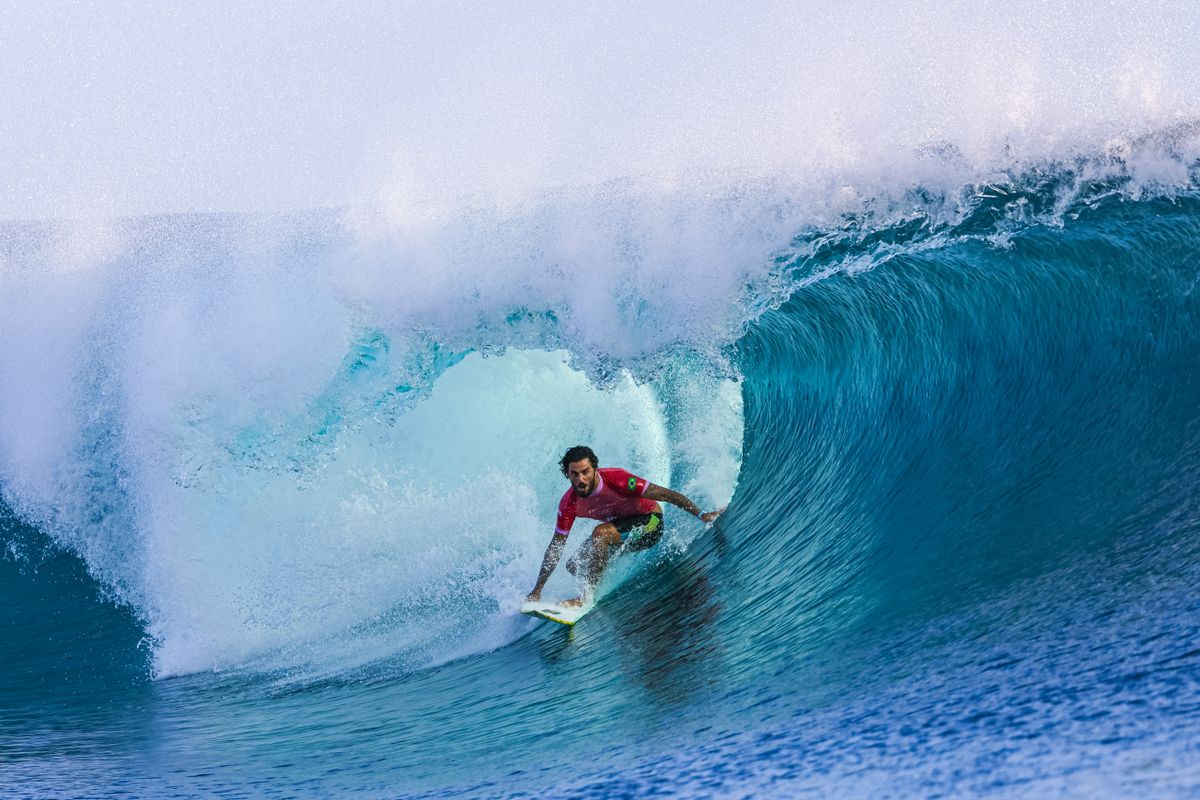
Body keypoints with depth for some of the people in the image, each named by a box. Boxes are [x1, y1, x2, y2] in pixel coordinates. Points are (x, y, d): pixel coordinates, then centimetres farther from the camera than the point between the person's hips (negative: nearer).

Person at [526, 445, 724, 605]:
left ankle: (586, 597, -25)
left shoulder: (615, 479, -31)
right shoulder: (569, 504, -17)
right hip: (619, 528, 7)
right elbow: (556, 547, -9)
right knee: (575, 566, 0)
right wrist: (537, 590, -11)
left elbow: (666, 494, -25)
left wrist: (702, 515, -24)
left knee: (601, 533, -31)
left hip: (649, 523, -6)